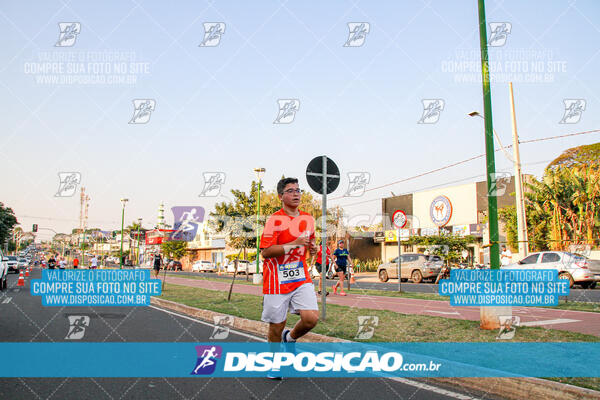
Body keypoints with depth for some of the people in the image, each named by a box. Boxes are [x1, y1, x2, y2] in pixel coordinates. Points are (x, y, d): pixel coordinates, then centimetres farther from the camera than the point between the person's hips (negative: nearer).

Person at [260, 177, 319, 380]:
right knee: (276, 326, 5)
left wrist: (312, 246, 3)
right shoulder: (275, 220, -10)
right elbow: (265, 252, -17)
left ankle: (291, 337, 20)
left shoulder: (308, 218, 10)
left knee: (311, 318, -13)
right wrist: (294, 243, -23)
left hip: (301, 279, 4)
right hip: (277, 282, -4)